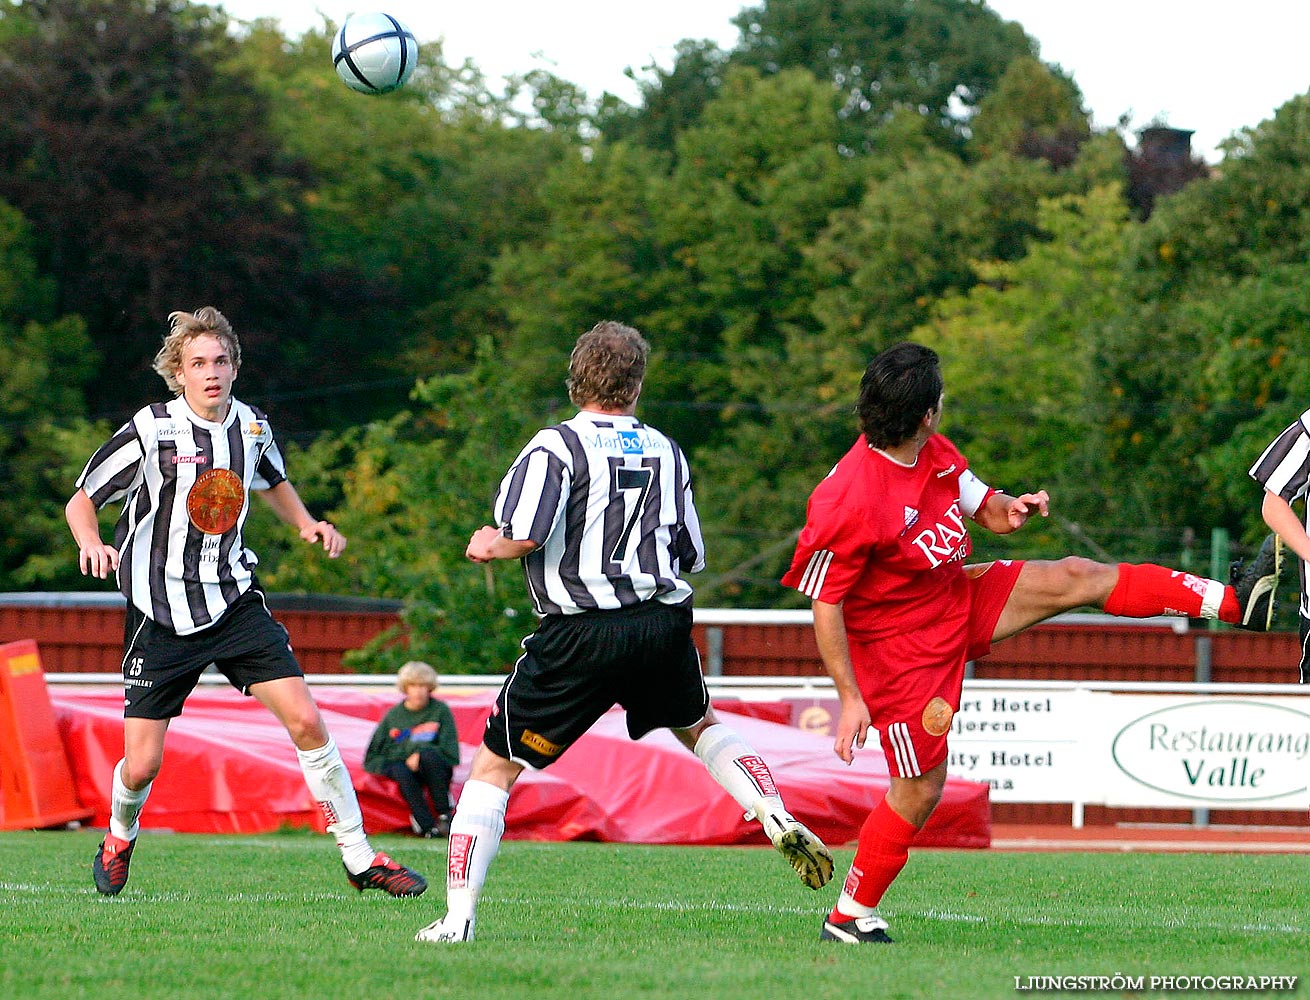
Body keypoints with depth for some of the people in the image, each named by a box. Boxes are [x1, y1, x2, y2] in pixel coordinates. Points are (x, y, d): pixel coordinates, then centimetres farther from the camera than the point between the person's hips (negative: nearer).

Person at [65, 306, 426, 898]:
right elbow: (81, 500, -6)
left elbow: (272, 481, 26)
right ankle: (119, 840, 32)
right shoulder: (152, 431, -13)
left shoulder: (252, 427, 2)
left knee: (306, 721, -12)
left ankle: (359, 859, -2)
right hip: (161, 619, -3)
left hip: (233, 601, 3)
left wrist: (307, 523, 7)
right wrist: (90, 543, -28)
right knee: (142, 764, -3)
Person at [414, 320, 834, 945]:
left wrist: (491, 546, 4)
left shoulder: (557, 446, -5)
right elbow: (692, 556, 16)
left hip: (580, 635, -4)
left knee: (494, 767, 5)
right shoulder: (666, 452, 11)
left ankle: (457, 919, -1)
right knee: (700, 727, 33)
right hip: (664, 626, 4)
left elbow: (526, 534, -17)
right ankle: (777, 819, 13)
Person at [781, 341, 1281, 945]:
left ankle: (1235, 601, 4)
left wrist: (1012, 509, -15)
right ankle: (848, 918, 12)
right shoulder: (848, 503, -31)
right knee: (920, 788, -4)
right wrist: (850, 699, -24)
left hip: (958, 601, 8)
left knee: (1074, 578, 0)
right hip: (897, 645, -8)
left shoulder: (936, 454, -4)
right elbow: (824, 605, -24)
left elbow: (985, 509, 11)